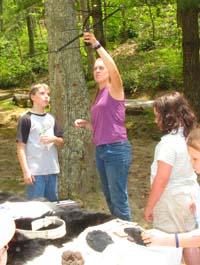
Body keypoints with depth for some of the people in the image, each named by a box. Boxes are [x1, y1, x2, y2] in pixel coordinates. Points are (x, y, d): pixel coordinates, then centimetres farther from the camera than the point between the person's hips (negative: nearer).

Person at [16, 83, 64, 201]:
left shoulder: (51, 118, 13)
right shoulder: (26, 119, -5)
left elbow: (61, 142, 16)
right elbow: (20, 147, -8)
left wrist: (54, 139, -7)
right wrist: (26, 171, -15)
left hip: (53, 170, 6)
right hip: (35, 172, -6)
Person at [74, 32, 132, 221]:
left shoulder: (114, 90, -5)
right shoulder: (99, 95, 17)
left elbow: (114, 68, -27)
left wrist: (97, 45, -32)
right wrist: (85, 124, 6)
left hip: (116, 149, -9)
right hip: (101, 150, 9)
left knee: (119, 198, -5)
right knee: (109, 197, 16)